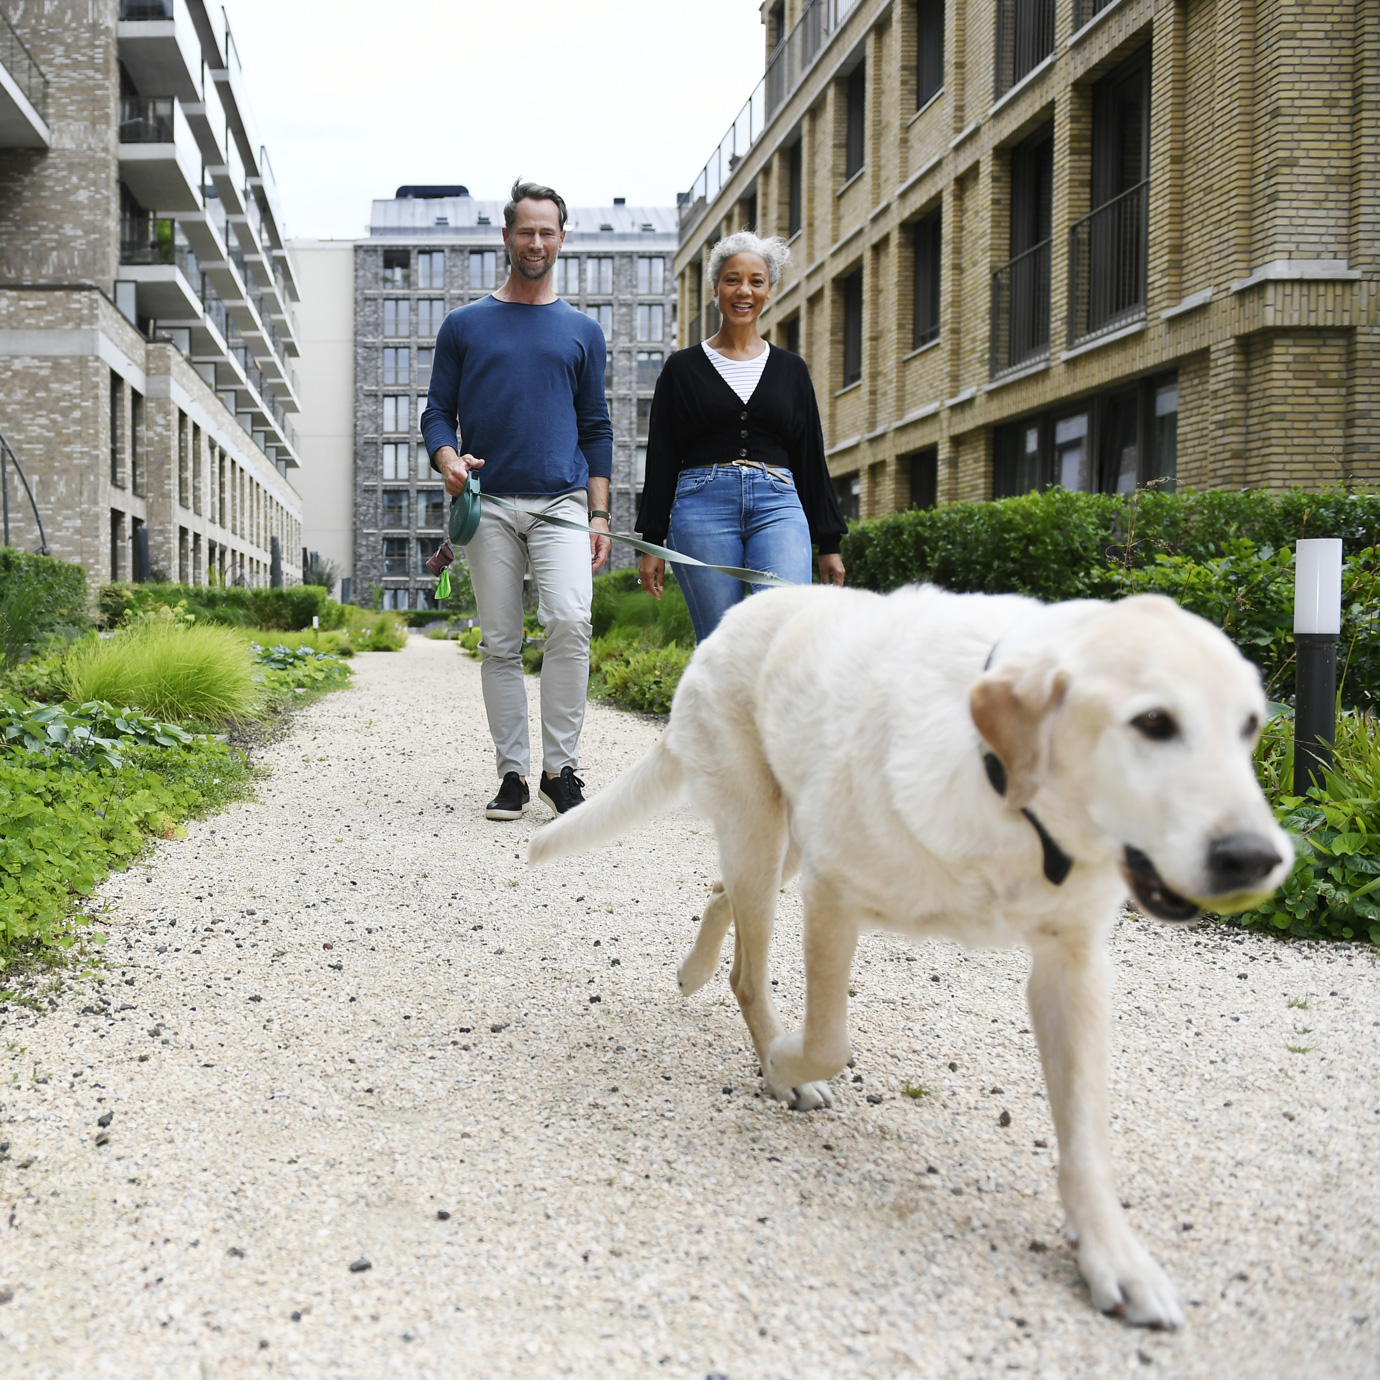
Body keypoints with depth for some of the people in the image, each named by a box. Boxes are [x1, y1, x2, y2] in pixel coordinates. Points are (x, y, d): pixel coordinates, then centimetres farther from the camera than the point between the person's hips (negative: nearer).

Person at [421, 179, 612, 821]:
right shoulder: (464, 324, 13)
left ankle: (560, 768, -11)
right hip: (490, 504, 1)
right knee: (501, 644, 1)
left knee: (570, 622, -20)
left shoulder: (583, 331, 15)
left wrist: (599, 515, 5)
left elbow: (596, 430, 14)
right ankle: (512, 774, 9)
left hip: (562, 501, 0)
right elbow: (438, 412, 12)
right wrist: (448, 459, -11)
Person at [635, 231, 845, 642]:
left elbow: (811, 459, 15)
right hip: (703, 506, -1)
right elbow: (661, 459, 8)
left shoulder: (790, 369, 15)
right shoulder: (683, 368, 9)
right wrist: (652, 542, 2)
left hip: (778, 506, 1)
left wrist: (828, 543, 11)